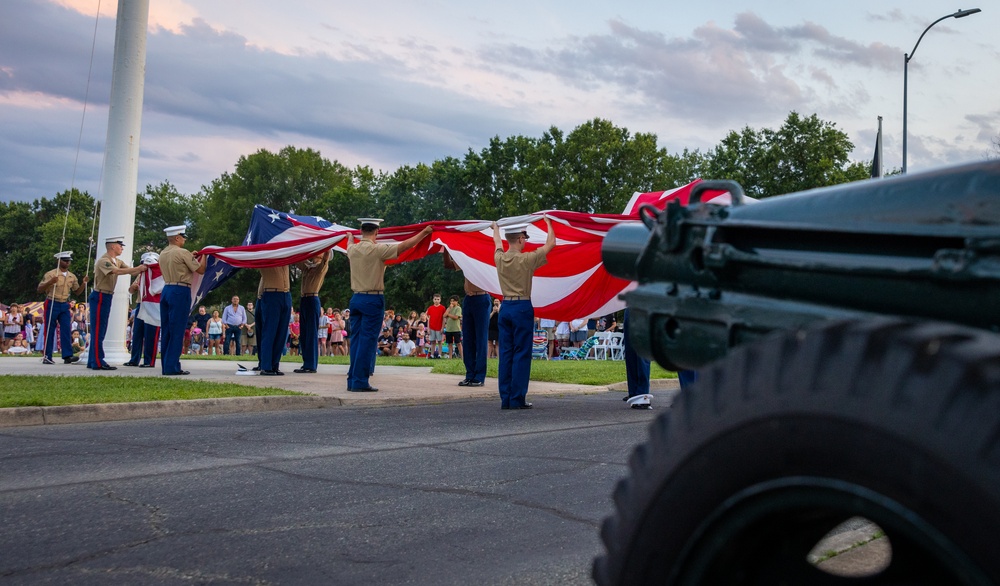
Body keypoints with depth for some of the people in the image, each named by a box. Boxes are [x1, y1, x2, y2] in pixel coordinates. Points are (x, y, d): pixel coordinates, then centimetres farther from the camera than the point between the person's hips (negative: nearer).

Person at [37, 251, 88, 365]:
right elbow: (39, 290, -6)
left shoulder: (72, 276, 9)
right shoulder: (50, 274, -5)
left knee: (66, 330, -5)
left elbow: (77, 292, 16)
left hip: (65, 305, 4)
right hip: (52, 304, -4)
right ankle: (46, 357, 5)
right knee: (49, 331, 0)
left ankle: (68, 356, -9)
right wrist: (50, 282, -23)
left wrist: (84, 283, -1)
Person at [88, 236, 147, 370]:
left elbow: (131, 271, 4)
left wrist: (142, 268, -13)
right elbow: (118, 271, -31)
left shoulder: (117, 261, 12)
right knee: (98, 330, -7)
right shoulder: (103, 261, -16)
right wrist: (138, 268, -31)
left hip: (107, 297, 9)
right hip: (100, 297, -9)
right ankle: (97, 362, -6)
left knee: (100, 330, 11)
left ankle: (93, 361, 17)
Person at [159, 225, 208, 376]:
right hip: (180, 291, -8)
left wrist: (191, 257, 25)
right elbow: (201, 270, -7)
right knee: (177, 331, -5)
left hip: (166, 290, 8)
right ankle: (172, 367, -6)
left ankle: (165, 366, 11)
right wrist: (204, 256, 10)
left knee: (166, 330, 9)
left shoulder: (163, 254, 13)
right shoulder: (183, 253, -9)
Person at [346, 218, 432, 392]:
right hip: (373, 300, -6)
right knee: (368, 341, -4)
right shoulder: (378, 249, -13)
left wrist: (351, 235, 54)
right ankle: (360, 382, -5)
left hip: (356, 298, 7)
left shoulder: (352, 249, 6)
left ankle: (352, 380, 13)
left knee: (355, 339, 11)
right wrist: (424, 232, 0)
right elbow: (404, 246, -11)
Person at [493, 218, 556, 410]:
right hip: (522, 308, -6)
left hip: (505, 308, 6)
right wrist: (548, 223, 16)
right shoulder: (526, 259, -11)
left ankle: (505, 398, 9)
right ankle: (517, 399, -3)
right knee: (521, 354, -2)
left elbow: (497, 242, 28)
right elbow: (551, 243, 0)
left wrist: (496, 227, 47)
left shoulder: (499, 258, 4)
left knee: (505, 353, 7)